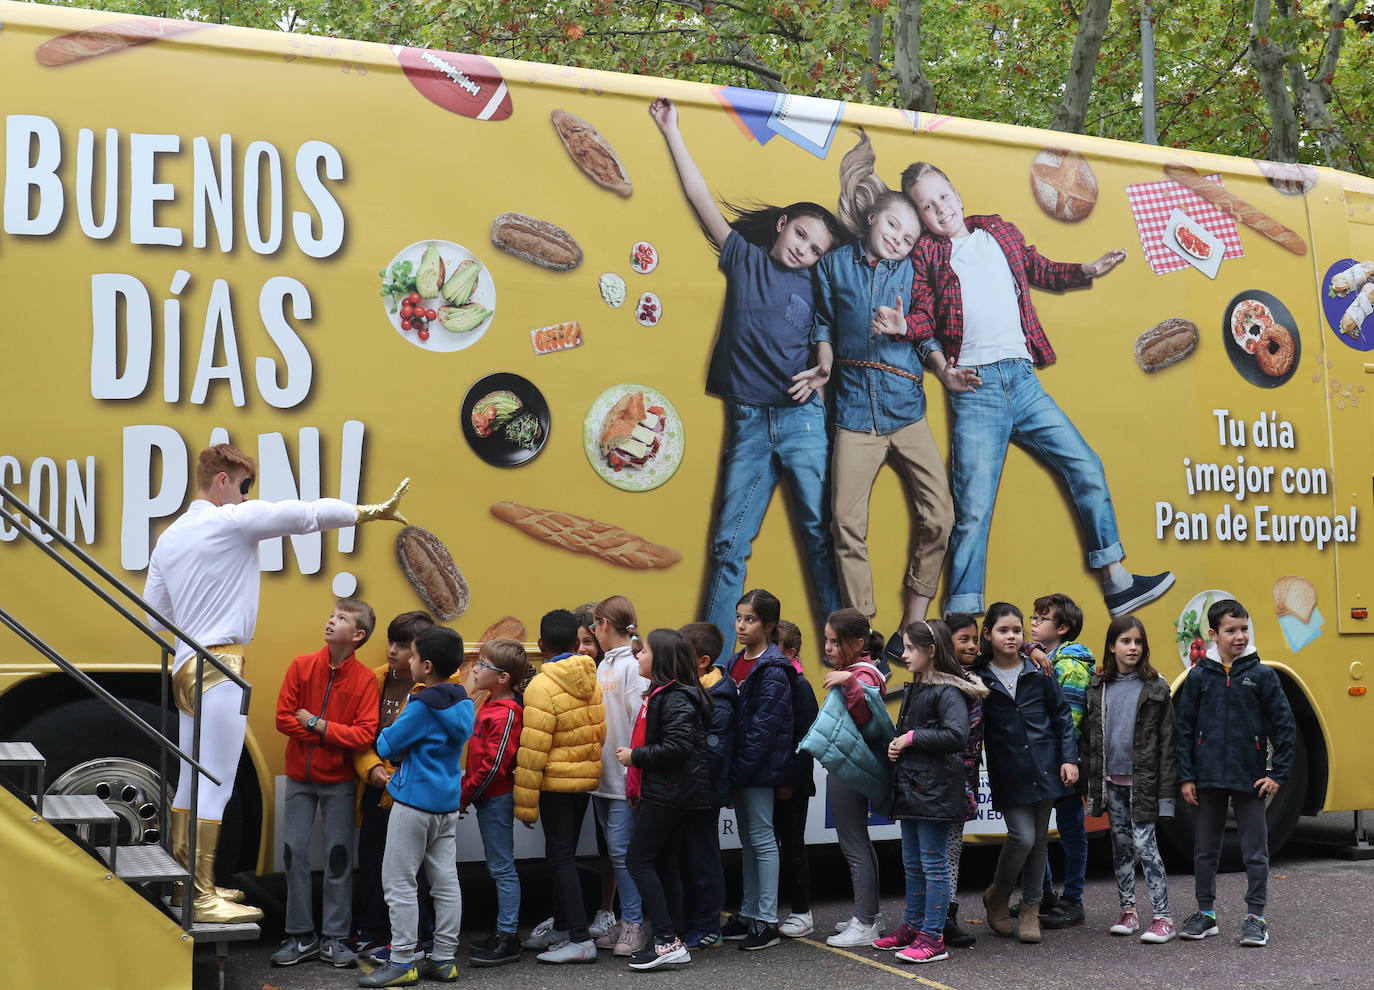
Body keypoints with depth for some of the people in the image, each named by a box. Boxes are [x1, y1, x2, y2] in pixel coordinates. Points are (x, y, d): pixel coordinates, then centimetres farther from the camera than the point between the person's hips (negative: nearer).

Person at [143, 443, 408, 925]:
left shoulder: (169, 538, 16)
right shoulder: (232, 520, -8)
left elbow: (154, 614, 21)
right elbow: (308, 514, -11)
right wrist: (373, 511, -4)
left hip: (185, 668, 9)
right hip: (219, 671, -9)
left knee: (191, 783, 15)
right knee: (214, 788, -8)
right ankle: (202, 899, -7)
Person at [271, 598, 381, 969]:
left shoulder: (365, 680, -8)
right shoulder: (301, 666, -3)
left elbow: (365, 735, -16)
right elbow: (283, 718, -8)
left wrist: (316, 724, -18)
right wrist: (333, 734, -15)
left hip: (339, 781, -2)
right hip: (300, 778, 2)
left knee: (339, 855, 3)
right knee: (295, 852, 2)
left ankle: (334, 938, 13)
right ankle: (301, 937, 13)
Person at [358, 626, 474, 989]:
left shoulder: (422, 707, -18)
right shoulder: (462, 702, 6)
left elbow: (386, 747, -12)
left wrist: (394, 724, 7)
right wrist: (404, 752, 9)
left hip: (415, 801, -8)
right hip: (448, 803, 8)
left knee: (399, 881, 0)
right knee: (445, 881, 10)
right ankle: (444, 959, 16)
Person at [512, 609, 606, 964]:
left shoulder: (542, 687, -17)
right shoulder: (592, 680, 5)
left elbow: (533, 751, -17)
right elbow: (600, 732, 12)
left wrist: (525, 803, -13)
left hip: (557, 782, -8)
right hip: (587, 778, 8)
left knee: (560, 858, -4)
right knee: (561, 855, 18)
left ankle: (581, 940, -7)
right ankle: (561, 929, 27)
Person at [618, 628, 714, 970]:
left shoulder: (675, 699, -16)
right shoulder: (662, 694, 16)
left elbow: (677, 747, -25)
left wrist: (635, 756, -18)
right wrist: (634, 756, 12)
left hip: (670, 794, -10)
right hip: (666, 792, 10)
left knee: (639, 859, -9)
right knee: (664, 864, 11)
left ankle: (667, 941, -9)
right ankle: (673, 939, 15)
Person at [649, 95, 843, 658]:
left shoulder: (817, 284, 11)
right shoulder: (744, 259, 13)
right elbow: (702, 199, 13)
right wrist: (671, 131, 13)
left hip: (804, 420, -1)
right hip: (748, 421, 1)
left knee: (823, 537, -3)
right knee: (729, 544, 0)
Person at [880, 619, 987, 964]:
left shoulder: (948, 691, -13)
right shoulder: (913, 690, 16)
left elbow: (956, 736, -25)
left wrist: (912, 738, -18)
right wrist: (895, 745, 5)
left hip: (935, 789, -10)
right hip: (909, 786, 10)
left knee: (934, 863, -4)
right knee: (912, 863, 16)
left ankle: (933, 937, 0)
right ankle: (913, 926, 26)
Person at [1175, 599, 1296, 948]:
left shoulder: (1262, 675, -2)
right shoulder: (1199, 676, 1)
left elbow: (1285, 725, 1)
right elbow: (1184, 728, 4)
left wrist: (1278, 774, -4)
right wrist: (1185, 777, -1)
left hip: (1249, 779, -1)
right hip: (1208, 779, 2)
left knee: (1256, 851, 3)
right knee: (1205, 850, 10)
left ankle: (1255, 918, 13)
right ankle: (1205, 913, 23)